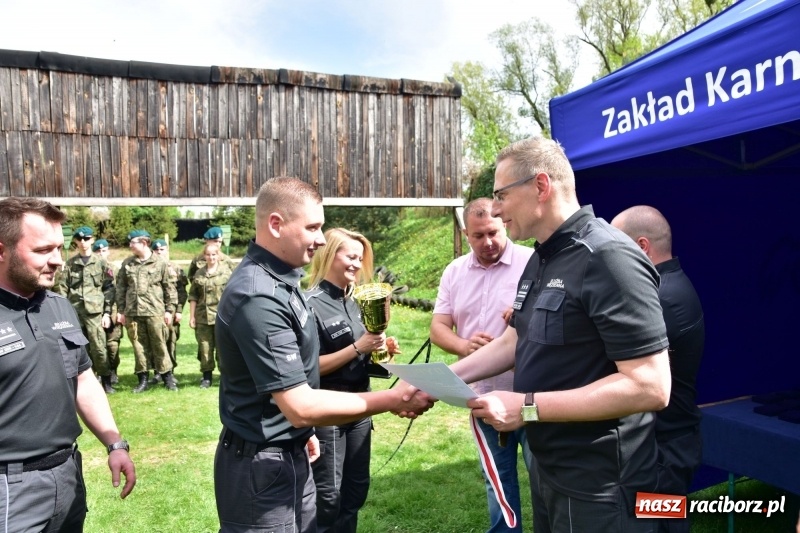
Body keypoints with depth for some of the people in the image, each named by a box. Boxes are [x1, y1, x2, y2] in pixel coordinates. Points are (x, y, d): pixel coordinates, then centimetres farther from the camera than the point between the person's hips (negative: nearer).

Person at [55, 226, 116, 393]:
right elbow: (62, 288, 7)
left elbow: (109, 289, 2)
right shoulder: (70, 263, 9)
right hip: (74, 312, 2)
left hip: (95, 312, -2)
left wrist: (107, 313, -3)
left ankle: (106, 381, 9)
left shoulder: (101, 263, 4)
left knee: (98, 347, -4)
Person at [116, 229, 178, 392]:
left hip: (155, 312, -3)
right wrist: (120, 310, 8)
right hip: (132, 312, 3)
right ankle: (143, 380, 17)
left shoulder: (160, 263, 0)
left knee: (159, 345, 1)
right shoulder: (127, 263, 10)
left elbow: (169, 288, 2)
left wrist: (169, 309, -1)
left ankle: (168, 377, 12)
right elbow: (120, 288, 13)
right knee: (139, 346, 7)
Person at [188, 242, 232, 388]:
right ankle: (207, 376, 19)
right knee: (204, 348, 8)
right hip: (203, 316, 3)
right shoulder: (199, 274, 8)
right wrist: (192, 316, 4)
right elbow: (193, 296, 9)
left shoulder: (226, 272, 1)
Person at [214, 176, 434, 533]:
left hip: (291, 456, 9)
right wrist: (392, 400, -23)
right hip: (262, 468, -9)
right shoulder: (259, 296, -27)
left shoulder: (278, 279, 6)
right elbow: (300, 406, -28)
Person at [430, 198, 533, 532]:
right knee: (497, 478, 20)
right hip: (484, 396, 4)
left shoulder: (533, 262, -8)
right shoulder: (455, 272, 6)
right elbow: (437, 327, 4)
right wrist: (462, 345, -18)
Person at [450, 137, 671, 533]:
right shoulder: (540, 260, 8)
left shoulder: (608, 257, -22)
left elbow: (650, 387, -27)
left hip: (597, 485, -8)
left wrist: (528, 407, -26)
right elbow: (513, 342, 15)